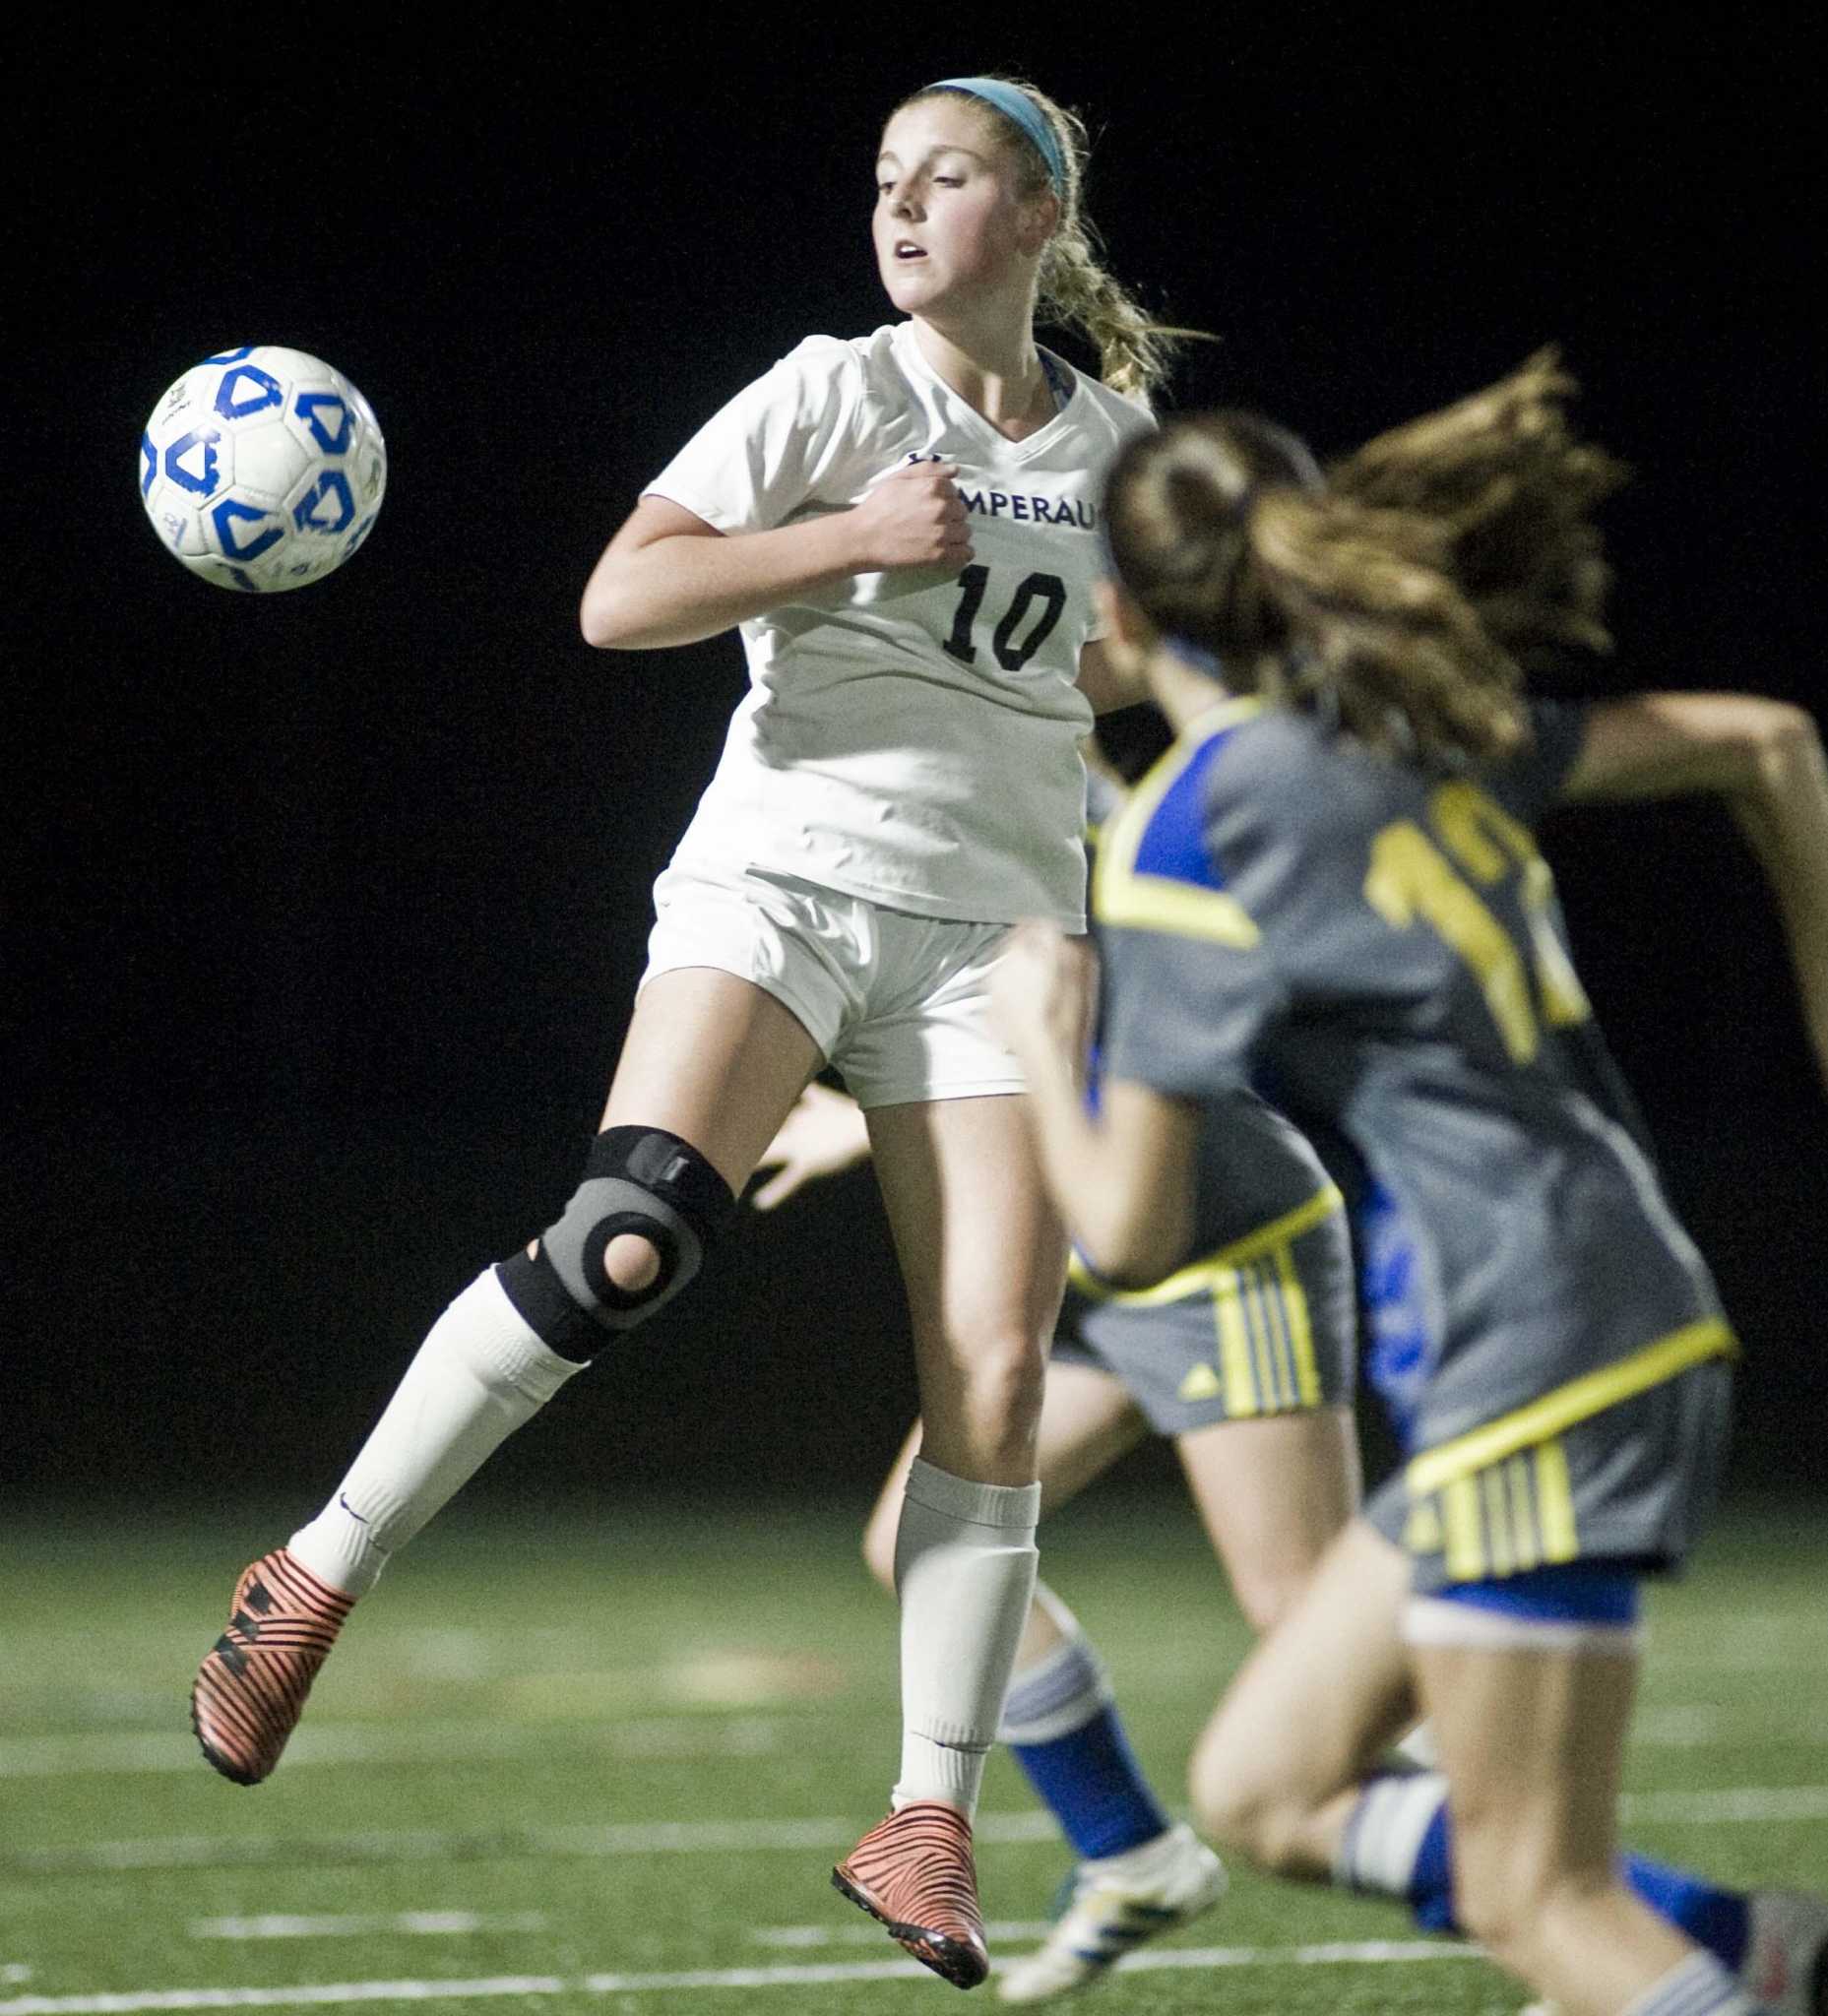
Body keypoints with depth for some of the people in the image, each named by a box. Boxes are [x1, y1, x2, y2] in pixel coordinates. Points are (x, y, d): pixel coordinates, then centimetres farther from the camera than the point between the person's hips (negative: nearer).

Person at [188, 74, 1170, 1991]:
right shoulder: (832, 394, -1)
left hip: (992, 931, 4)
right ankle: (317, 1579, -10)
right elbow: (620, 599, -11)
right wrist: (860, 540, -16)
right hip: (780, 877, -4)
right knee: (626, 1246, -25)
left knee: (994, 1378, -8)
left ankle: (926, 1824, 1)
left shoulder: (1117, 444, 12)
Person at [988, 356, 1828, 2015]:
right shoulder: (1412, 737, 14)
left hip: (1539, 1372, -9)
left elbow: (1131, 1234, -7)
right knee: (1262, 1790, 13)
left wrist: (1042, 1040, 12)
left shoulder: (1193, 840, -9)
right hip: (1634, 1320, 9)